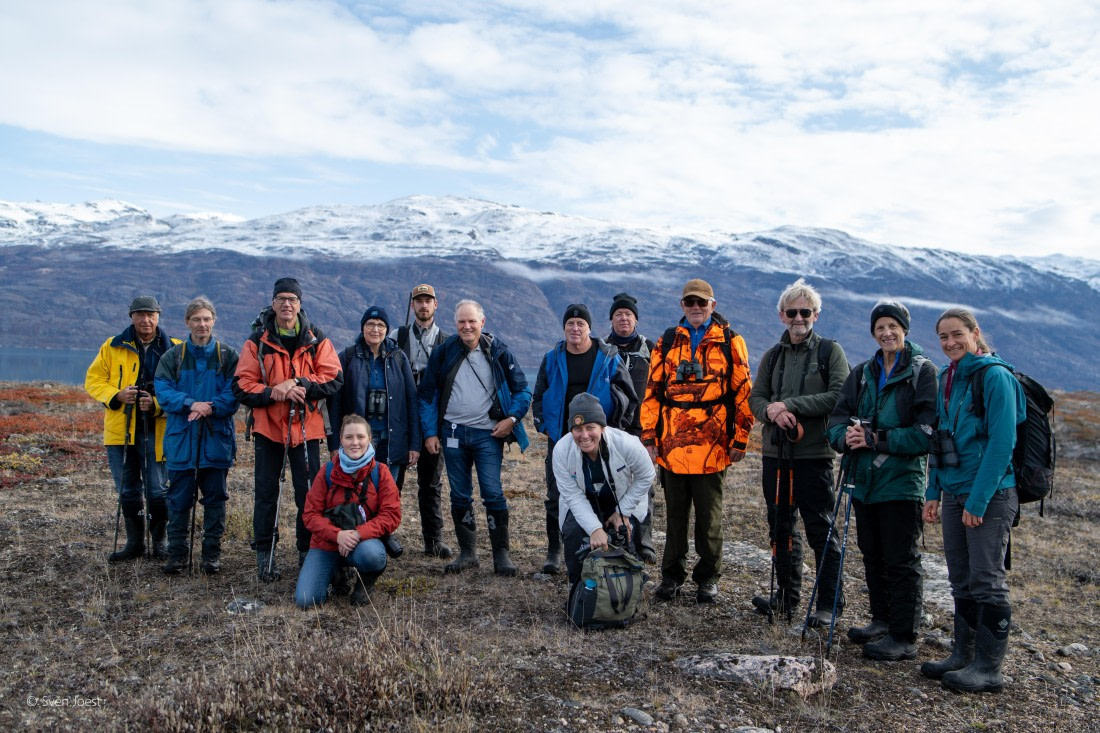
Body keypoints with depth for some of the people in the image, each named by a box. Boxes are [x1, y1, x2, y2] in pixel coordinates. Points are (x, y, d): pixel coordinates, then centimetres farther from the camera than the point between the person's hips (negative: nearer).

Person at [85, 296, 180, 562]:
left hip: (155, 431, -2)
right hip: (121, 430, 2)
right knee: (128, 491, 11)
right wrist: (116, 395, -12)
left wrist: (157, 404, -18)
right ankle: (135, 542, 25)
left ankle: (159, 541, 17)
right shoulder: (113, 347, 7)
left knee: (157, 491, -2)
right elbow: (93, 380, 7)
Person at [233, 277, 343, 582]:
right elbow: (242, 386, -3)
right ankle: (264, 553, 17)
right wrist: (272, 392, -21)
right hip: (268, 428, 0)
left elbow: (334, 379, -4)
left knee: (309, 493, 4)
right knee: (266, 493, 6)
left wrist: (301, 383, -19)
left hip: (306, 428, 0)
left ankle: (308, 551, 17)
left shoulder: (317, 340, 3)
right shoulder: (257, 342, 1)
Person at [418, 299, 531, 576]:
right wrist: (430, 432, 2)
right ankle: (467, 552, 18)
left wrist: (512, 418, -9)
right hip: (453, 432, 2)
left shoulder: (497, 351, 0)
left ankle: (501, 553, 4)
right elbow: (427, 394, 8)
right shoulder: (443, 352, 4)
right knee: (460, 496, 7)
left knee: (493, 493, -7)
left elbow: (522, 390, 5)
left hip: (488, 433, -2)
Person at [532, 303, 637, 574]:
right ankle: (554, 551, 15)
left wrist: (614, 429, -1)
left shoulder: (608, 357, -1)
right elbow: (538, 397, 15)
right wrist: (545, 427, 5)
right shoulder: (552, 359, 5)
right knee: (556, 497, 4)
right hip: (560, 440, 2)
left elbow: (628, 396, 4)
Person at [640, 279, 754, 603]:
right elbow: (652, 392, 10)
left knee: (709, 514, 7)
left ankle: (708, 577, 20)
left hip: (712, 445, -2)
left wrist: (740, 439, -3)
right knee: (675, 513, 11)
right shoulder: (667, 342, 10)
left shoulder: (730, 342, 2)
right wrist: (649, 436, 4)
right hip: (672, 444, 2)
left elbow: (744, 393, 1)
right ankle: (672, 575, 22)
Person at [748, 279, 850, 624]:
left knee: (820, 531, 0)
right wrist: (772, 411, -13)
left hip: (814, 454, -5)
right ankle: (786, 594, 26)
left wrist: (791, 405, -16)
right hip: (775, 454, 5)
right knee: (781, 528, 13)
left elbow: (839, 397, -13)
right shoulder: (772, 356, 14)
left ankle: (829, 603, 10)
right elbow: (755, 398, 10)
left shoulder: (830, 351, -1)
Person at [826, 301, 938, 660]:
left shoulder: (923, 372, -6)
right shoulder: (862, 374, 11)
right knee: (872, 556, 16)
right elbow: (837, 419, 8)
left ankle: (904, 637, 10)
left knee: (901, 560, 0)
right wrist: (846, 436, -15)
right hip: (864, 480, 6)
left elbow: (925, 432, -14)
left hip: (901, 482, -6)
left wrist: (877, 439, -20)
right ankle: (882, 620, 32)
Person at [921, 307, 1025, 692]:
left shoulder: (995, 376, -12)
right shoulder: (946, 378, 12)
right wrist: (934, 493, 11)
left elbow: (1002, 443, -17)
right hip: (954, 494, 7)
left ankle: (989, 668, 9)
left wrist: (978, 500, -18)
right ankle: (963, 655, 25)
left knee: (987, 580, 0)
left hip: (990, 496, -7)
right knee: (961, 580, 14)